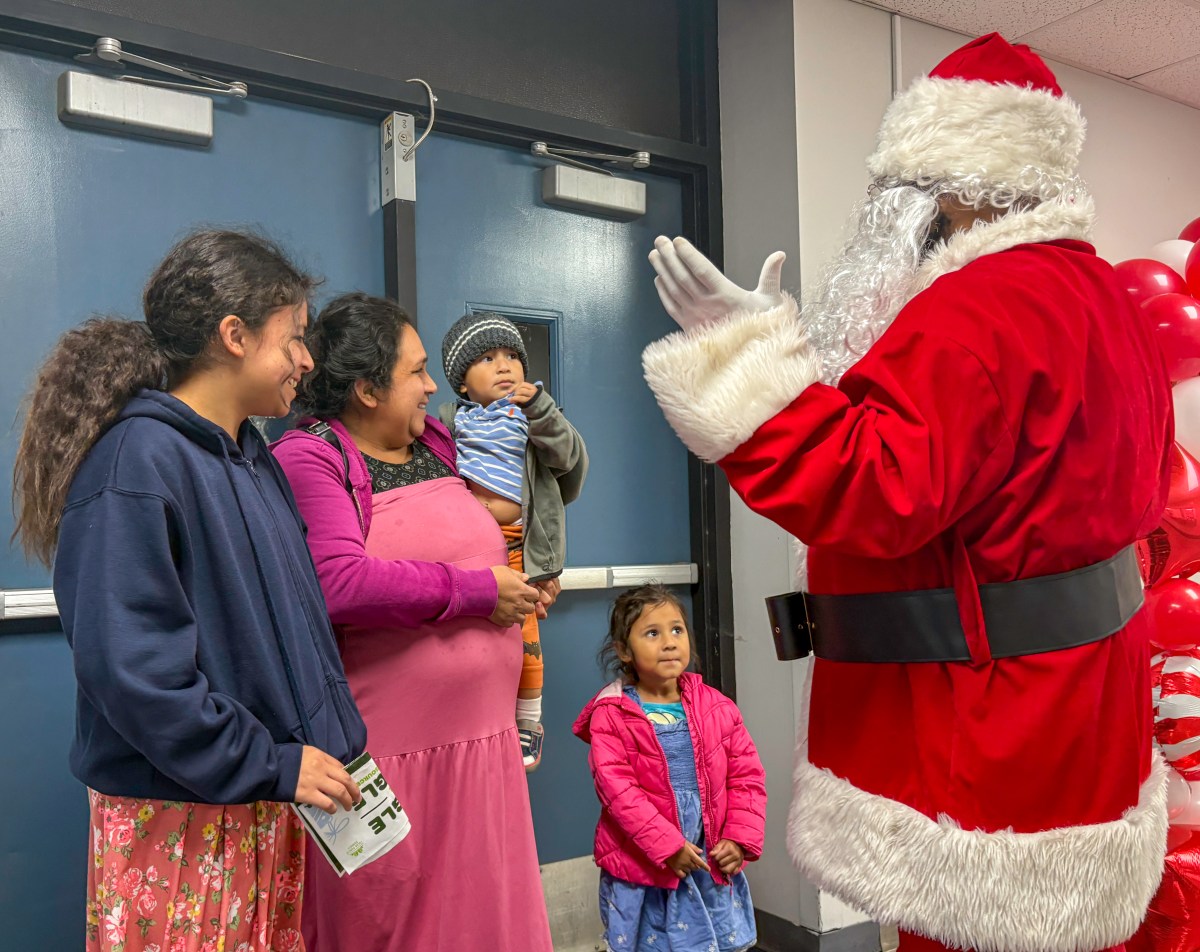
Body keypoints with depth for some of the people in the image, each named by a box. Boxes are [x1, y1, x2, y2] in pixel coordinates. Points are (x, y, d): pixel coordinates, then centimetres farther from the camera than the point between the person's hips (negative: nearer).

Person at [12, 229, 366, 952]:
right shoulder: (136, 460, -18)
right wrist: (270, 765, -19)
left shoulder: (254, 457, 9)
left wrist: (333, 741, 10)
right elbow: (130, 664, -24)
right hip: (179, 821, -8)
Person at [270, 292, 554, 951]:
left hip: (479, 739, 7)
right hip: (385, 755, -7)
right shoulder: (308, 458, -11)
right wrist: (477, 592, -17)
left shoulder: (438, 443, 12)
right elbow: (338, 584, -25)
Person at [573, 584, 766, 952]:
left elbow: (747, 776, 3)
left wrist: (740, 839, -8)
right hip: (643, 871, -3)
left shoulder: (716, 708, 1)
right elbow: (617, 789, -16)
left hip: (712, 865, 3)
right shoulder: (610, 716, -10)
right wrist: (668, 845, -19)